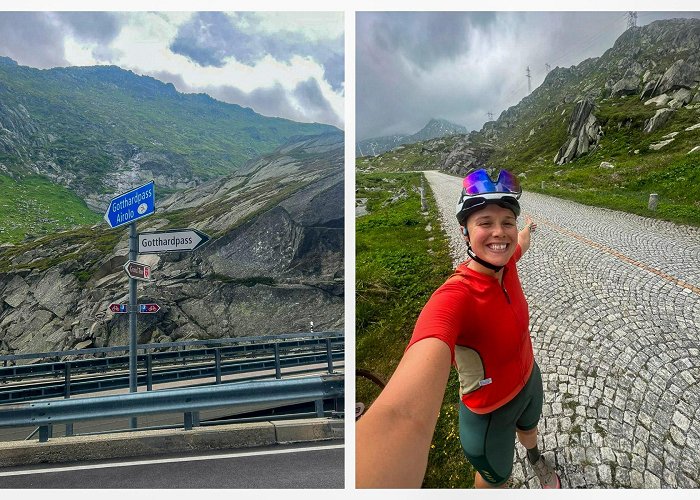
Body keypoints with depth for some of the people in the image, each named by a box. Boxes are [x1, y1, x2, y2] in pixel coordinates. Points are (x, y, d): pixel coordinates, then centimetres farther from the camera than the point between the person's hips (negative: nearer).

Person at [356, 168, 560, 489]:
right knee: (496, 476, 24)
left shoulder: (505, 262, -20)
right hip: (490, 414, -7)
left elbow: (522, 244, 10)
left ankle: (536, 459, 73)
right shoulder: (454, 298, -43)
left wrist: (527, 229, 32)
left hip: (529, 379, 7)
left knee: (529, 428, 38)